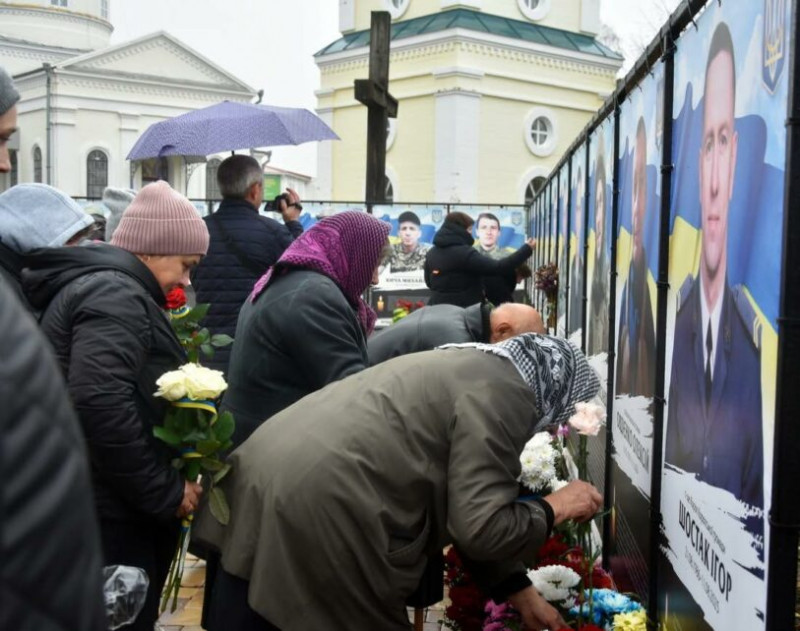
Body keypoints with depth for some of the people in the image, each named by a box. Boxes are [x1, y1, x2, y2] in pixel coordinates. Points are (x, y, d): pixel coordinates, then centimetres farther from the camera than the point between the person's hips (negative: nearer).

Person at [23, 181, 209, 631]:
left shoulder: (99, 284, 17)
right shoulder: (115, 295, -17)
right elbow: (100, 404, -31)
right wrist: (165, 492, -21)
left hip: (101, 506, 10)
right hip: (106, 516, -10)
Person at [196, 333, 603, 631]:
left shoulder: (472, 367, 23)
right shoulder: (503, 392, -8)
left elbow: (467, 515, 27)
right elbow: (481, 529, -13)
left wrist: (521, 593, 29)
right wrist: (553, 509, 5)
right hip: (315, 514, -10)